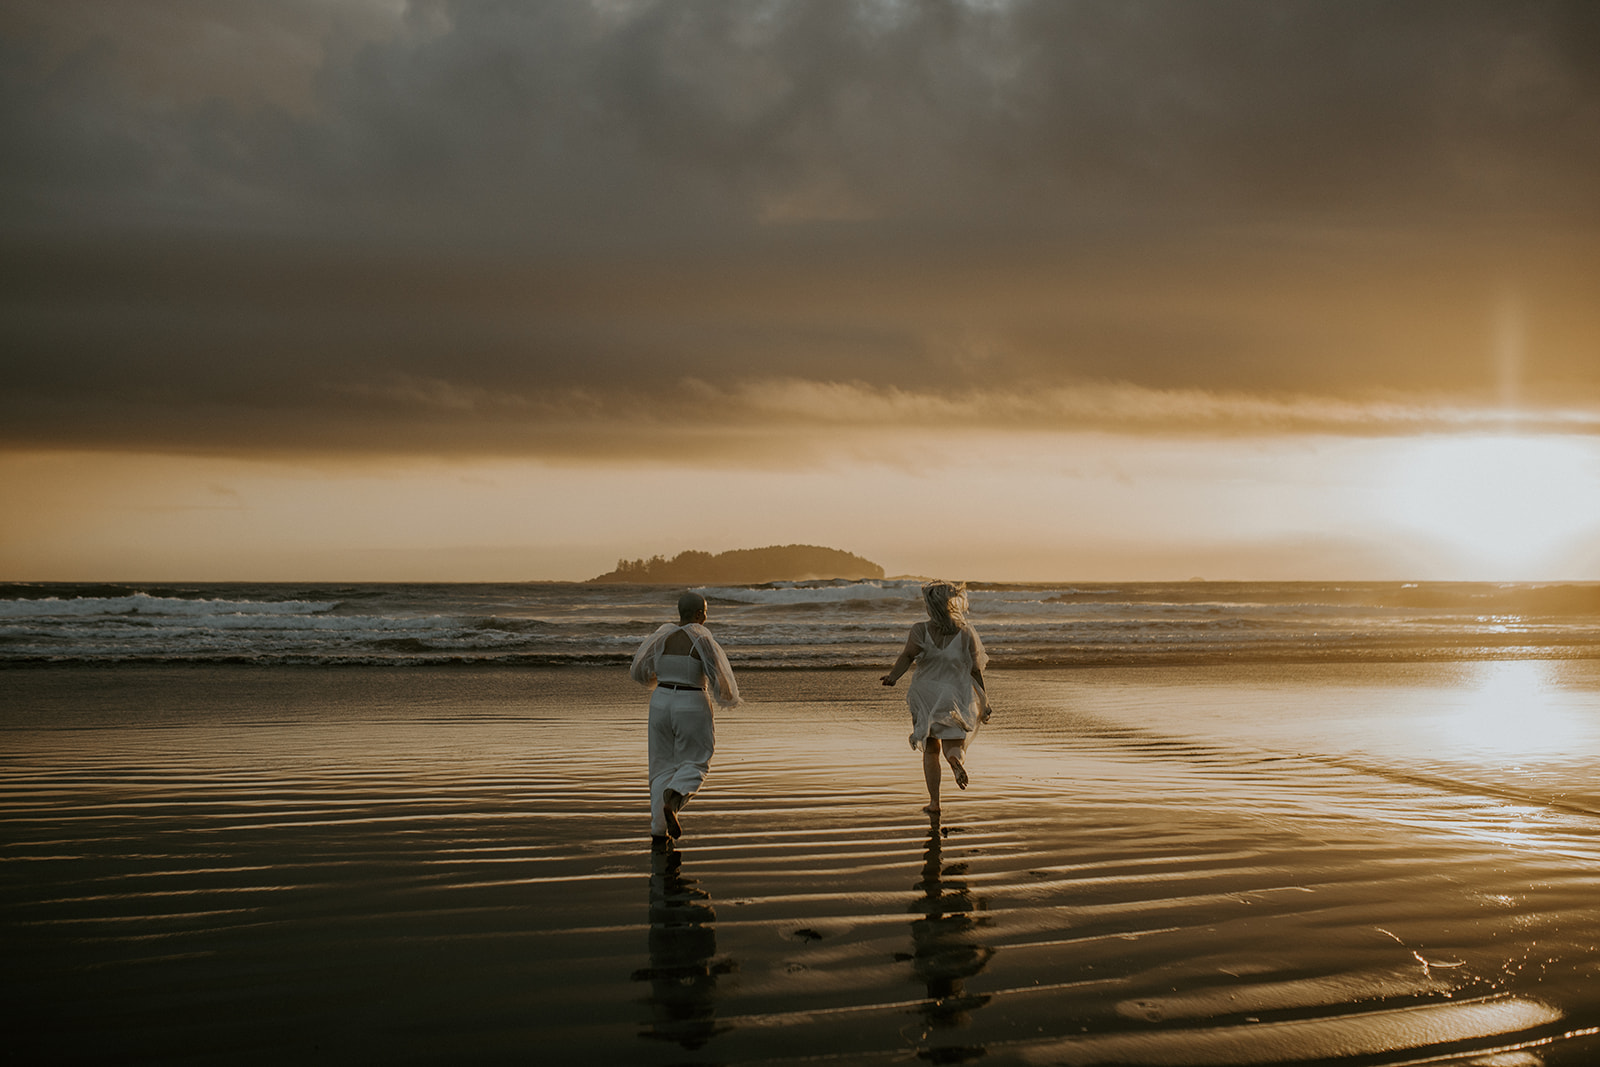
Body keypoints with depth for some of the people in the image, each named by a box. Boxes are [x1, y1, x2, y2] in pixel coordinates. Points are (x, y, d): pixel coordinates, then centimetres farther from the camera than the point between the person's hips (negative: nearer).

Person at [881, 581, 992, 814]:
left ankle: (934, 802, 8)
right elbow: (976, 672, -2)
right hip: (957, 697, 0)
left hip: (926, 697, 0)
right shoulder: (966, 634, -2)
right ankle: (956, 759, -31)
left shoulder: (920, 631, -4)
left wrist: (893, 676, -36)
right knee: (953, 746, 7)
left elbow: (907, 656, -23)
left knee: (930, 751, 16)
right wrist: (983, 703, 7)